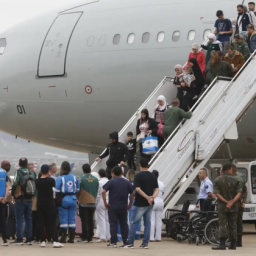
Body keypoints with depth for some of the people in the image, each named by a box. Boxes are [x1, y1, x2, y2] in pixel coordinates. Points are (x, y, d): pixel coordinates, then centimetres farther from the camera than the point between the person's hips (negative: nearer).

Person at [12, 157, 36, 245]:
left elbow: (15, 184, -17)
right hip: (29, 199, 5)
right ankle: (29, 239, 11)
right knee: (29, 219, 11)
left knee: (19, 220, -1)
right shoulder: (32, 173, 3)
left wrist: (13, 194, -2)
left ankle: (19, 239, -4)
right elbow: (35, 185, 7)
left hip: (20, 199, -4)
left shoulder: (18, 172, -12)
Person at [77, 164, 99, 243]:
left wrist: (78, 199, 14)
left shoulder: (82, 179, -13)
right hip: (93, 203, 4)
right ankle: (90, 238, 8)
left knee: (84, 221, 0)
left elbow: (78, 191, -4)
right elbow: (97, 191, 8)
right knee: (91, 221, 8)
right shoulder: (96, 179, 0)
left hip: (83, 203, -4)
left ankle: (84, 238, -1)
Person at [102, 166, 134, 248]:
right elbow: (132, 194, 9)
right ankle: (126, 242, 9)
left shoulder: (111, 182, -5)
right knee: (124, 224, 9)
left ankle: (113, 242, -3)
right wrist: (130, 204, 16)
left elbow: (103, 192, -15)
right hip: (123, 207, 3)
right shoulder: (127, 182, 6)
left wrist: (105, 202, -8)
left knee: (113, 224, 0)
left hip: (113, 207, -3)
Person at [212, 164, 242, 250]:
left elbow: (217, 193, -11)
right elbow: (239, 193, -8)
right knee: (232, 225, 8)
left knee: (222, 225, -3)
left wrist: (226, 202, -13)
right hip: (234, 207, 2)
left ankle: (222, 244, -11)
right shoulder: (235, 180, 2)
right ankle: (233, 244, 10)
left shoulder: (217, 180, -2)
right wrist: (232, 202, -16)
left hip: (222, 206, -2)